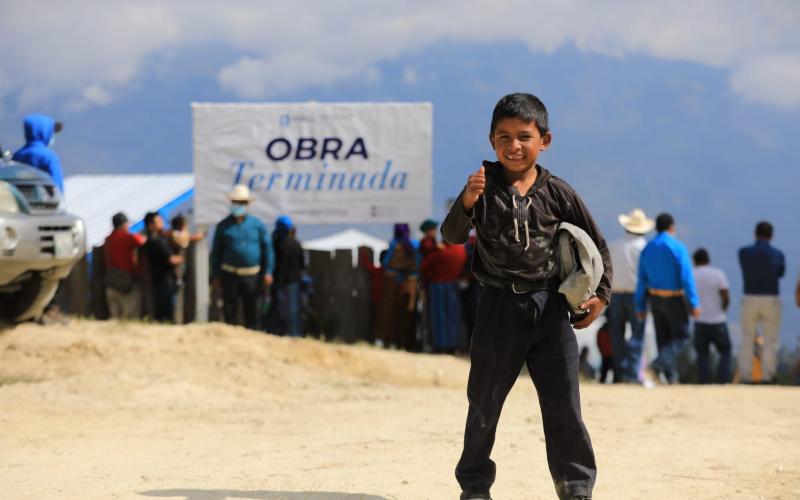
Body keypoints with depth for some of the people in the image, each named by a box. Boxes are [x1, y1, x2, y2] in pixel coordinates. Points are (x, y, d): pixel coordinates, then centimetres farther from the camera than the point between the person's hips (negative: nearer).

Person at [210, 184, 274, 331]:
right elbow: (216, 252, 8)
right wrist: (215, 275, 4)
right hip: (230, 275, 0)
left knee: (252, 312, 6)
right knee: (230, 312, 0)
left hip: (252, 276, 1)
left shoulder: (257, 225, 4)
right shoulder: (223, 226, 4)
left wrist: (268, 272, -2)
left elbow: (267, 249, 6)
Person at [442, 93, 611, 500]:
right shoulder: (485, 186, -4)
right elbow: (452, 237, -14)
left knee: (563, 402, 3)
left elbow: (596, 244, 10)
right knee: (484, 401, 8)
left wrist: (601, 293, 4)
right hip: (499, 306, -1)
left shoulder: (557, 192, 0)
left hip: (550, 305, 1)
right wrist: (467, 203, -32)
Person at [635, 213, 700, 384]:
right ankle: (659, 364, -18)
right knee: (681, 337, 4)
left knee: (663, 337, 13)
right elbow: (687, 277, -18)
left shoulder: (647, 248, 2)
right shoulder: (678, 248, -14)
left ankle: (671, 375, 13)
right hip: (674, 300, -5)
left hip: (655, 299, 5)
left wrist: (640, 306, 8)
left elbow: (642, 279, 3)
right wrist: (694, 304, -16)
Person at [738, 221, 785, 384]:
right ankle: (767, 376, -2)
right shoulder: (778, 254, -3)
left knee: (747, 341, 7)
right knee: (770, 341, 4)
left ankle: (745, 377, 1)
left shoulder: (743, 252, -3)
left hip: (750, 300, 1)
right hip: (771, 301, -1)